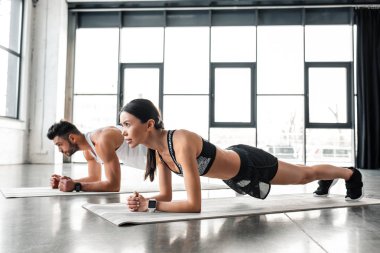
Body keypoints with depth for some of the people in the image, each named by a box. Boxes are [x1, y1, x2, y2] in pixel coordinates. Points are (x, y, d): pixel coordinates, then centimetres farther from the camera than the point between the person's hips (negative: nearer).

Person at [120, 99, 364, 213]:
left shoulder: (181, 143, -40)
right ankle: (327, 181, 66)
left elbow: (195, 204, -41)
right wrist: (144, 201, -25)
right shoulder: (157, 148, -14)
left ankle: (351, 174, 52)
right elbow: (166, 195, -7)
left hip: (250, 165, -7)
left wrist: (151, 205, -37)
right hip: (234, 173, 7)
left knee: (304, 174, 22)